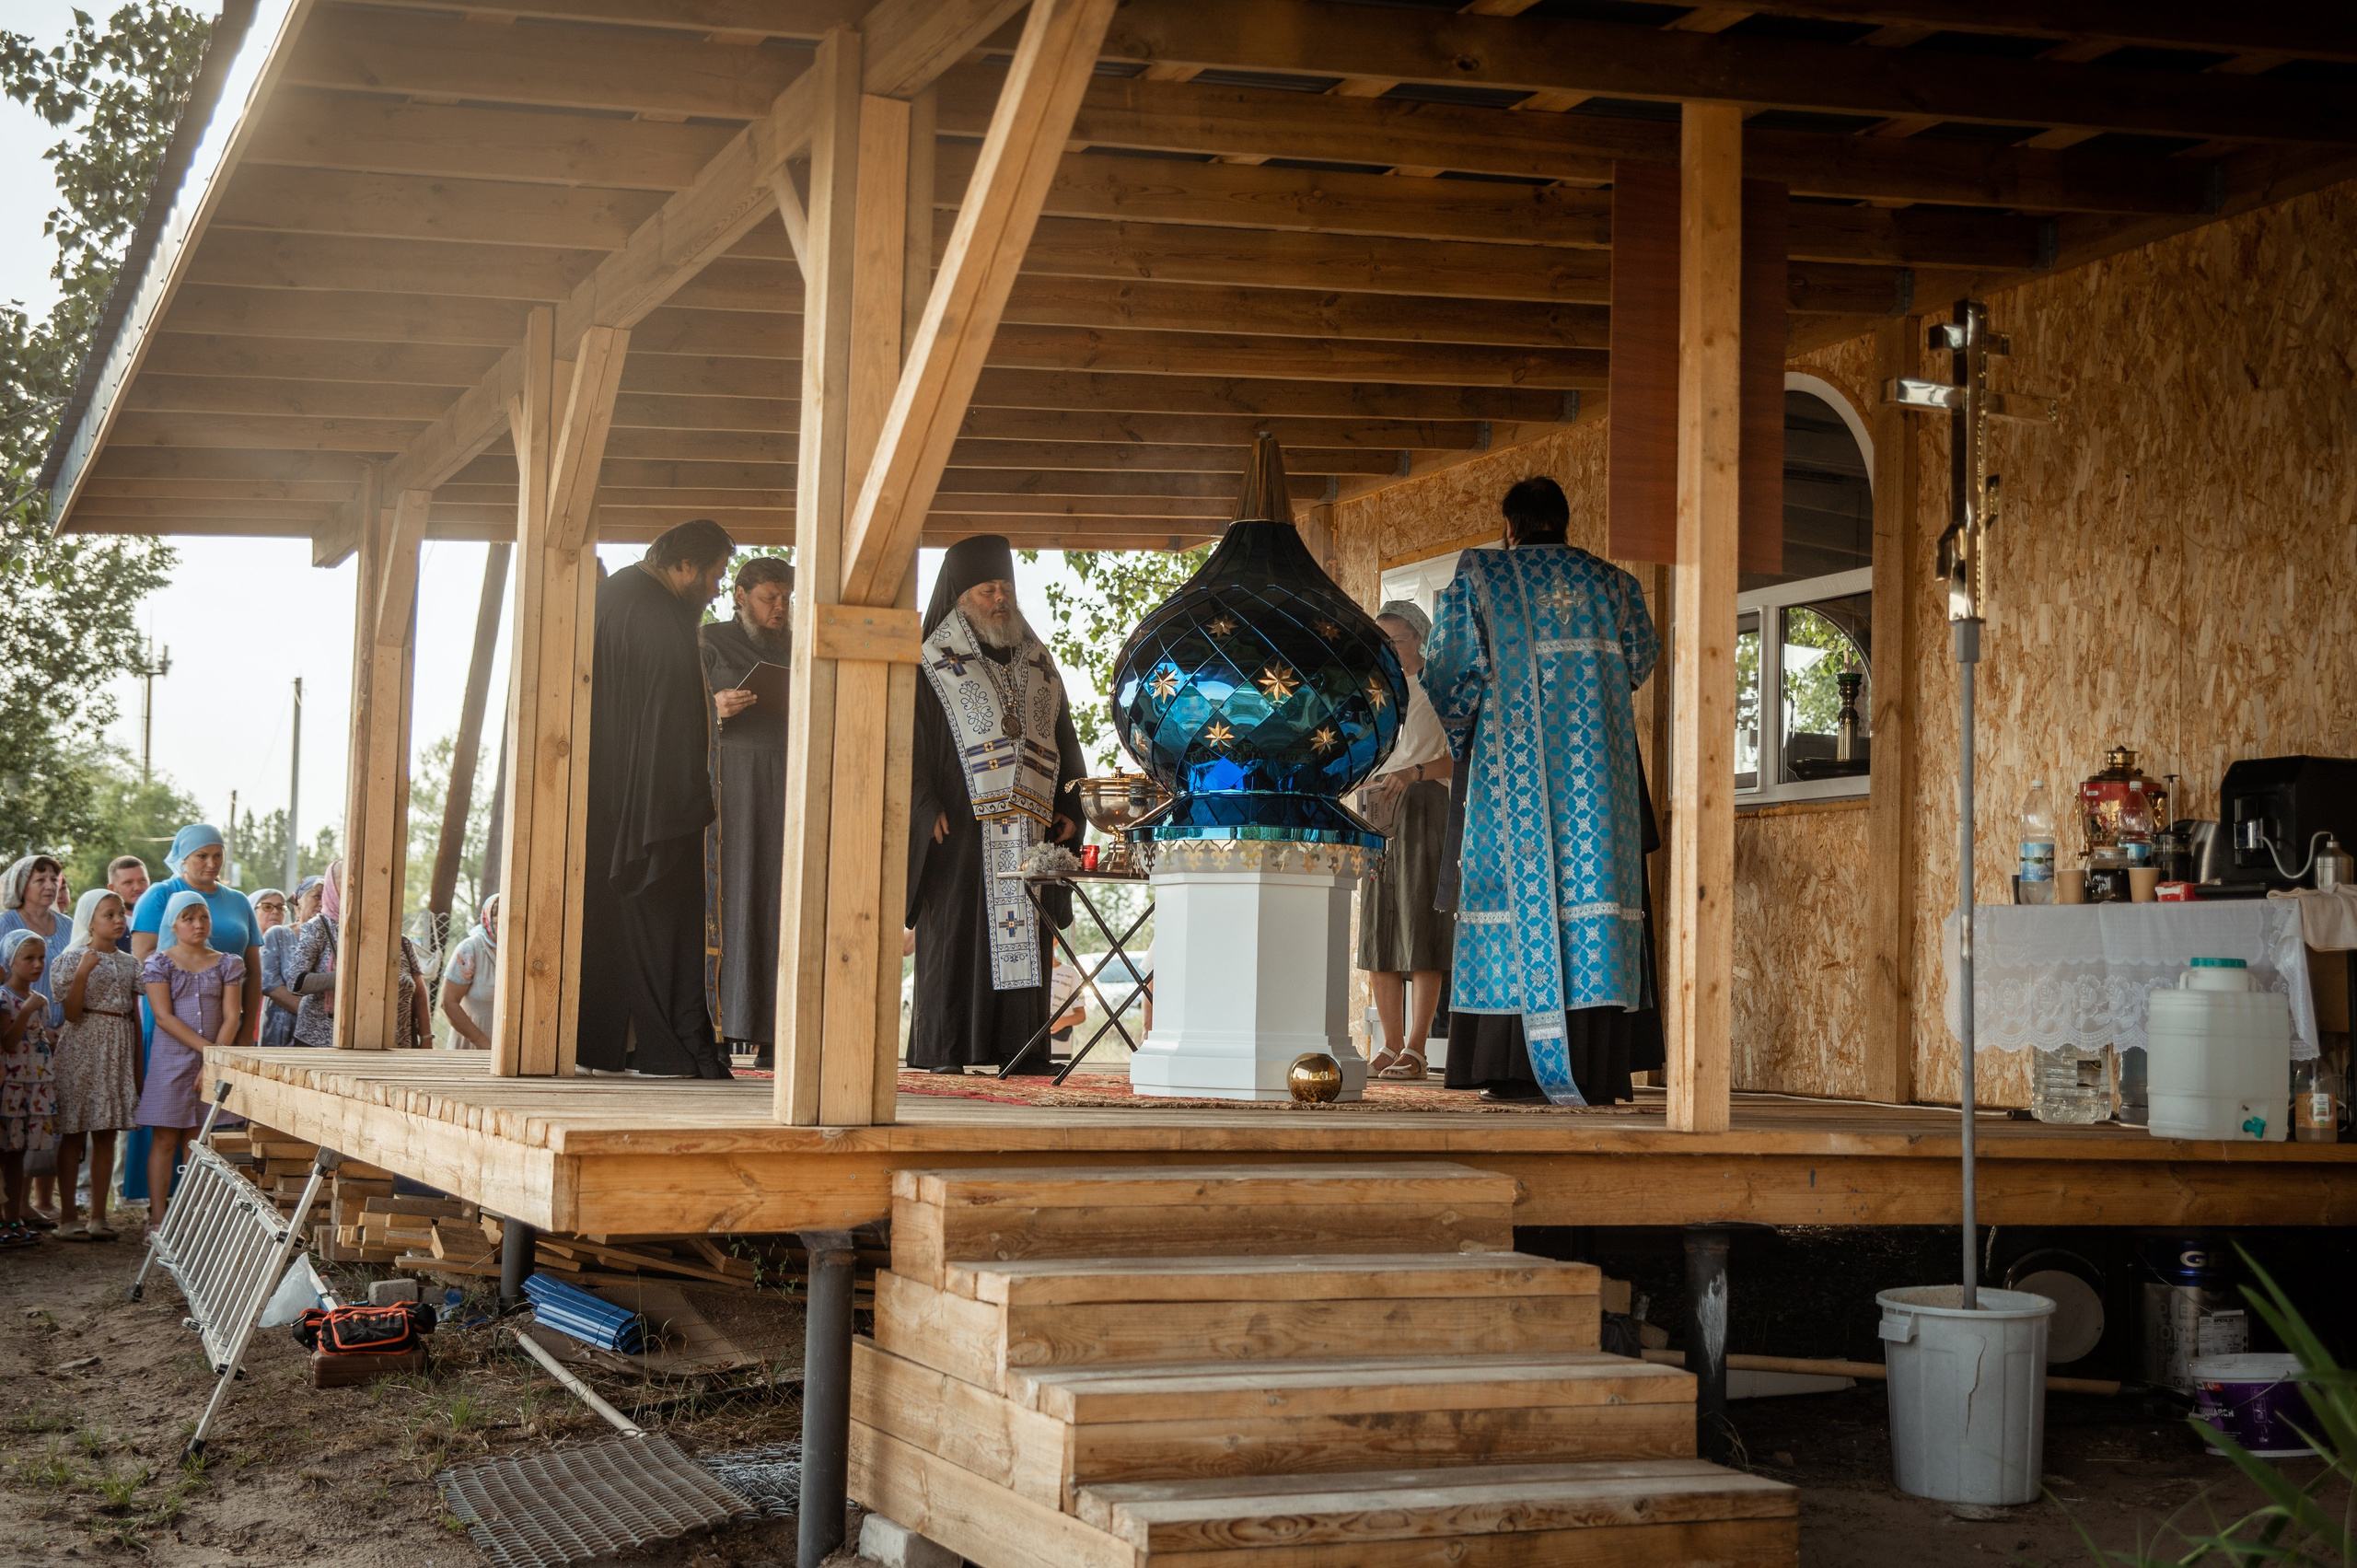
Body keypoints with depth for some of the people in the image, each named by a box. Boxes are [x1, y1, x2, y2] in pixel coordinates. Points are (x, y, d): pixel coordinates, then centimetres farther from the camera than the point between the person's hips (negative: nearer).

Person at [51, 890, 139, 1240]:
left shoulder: (129, 963, 10)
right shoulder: (72, 959, -4)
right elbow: (70, 1013, -11)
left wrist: (138, 1062, 10)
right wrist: (82, 974, -22)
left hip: (118, 1053, 5)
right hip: (81, 1050, -5)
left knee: (106, 1136, 6)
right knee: (73, 1136, -2)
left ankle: (98, 1217, 10)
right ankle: (68, 1218, 2)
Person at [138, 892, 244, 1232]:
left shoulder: (227, 964, 8)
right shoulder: (158, 963, 2)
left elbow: (231, 1017, 0)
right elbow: (164, 1016, -7)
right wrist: (208, 1048, -14)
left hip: (213, 1063, 2)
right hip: (170, 1060, -2)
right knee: (164, 1140, -2)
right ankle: (157, 1220, -1)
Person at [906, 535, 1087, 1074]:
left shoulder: (1037, 666, 18)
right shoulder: (933, 665, 4)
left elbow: (1065, 742, 19)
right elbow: (911, 742, -4)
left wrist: (1070, 809, 7)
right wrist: (928, 809, -15)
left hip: (1028, 826, 4)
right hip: (961, 825, -4)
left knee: (1022, 931, 0)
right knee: (957, 932, -6)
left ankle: (1016, 1047, 2)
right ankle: (944, 1049, -3)